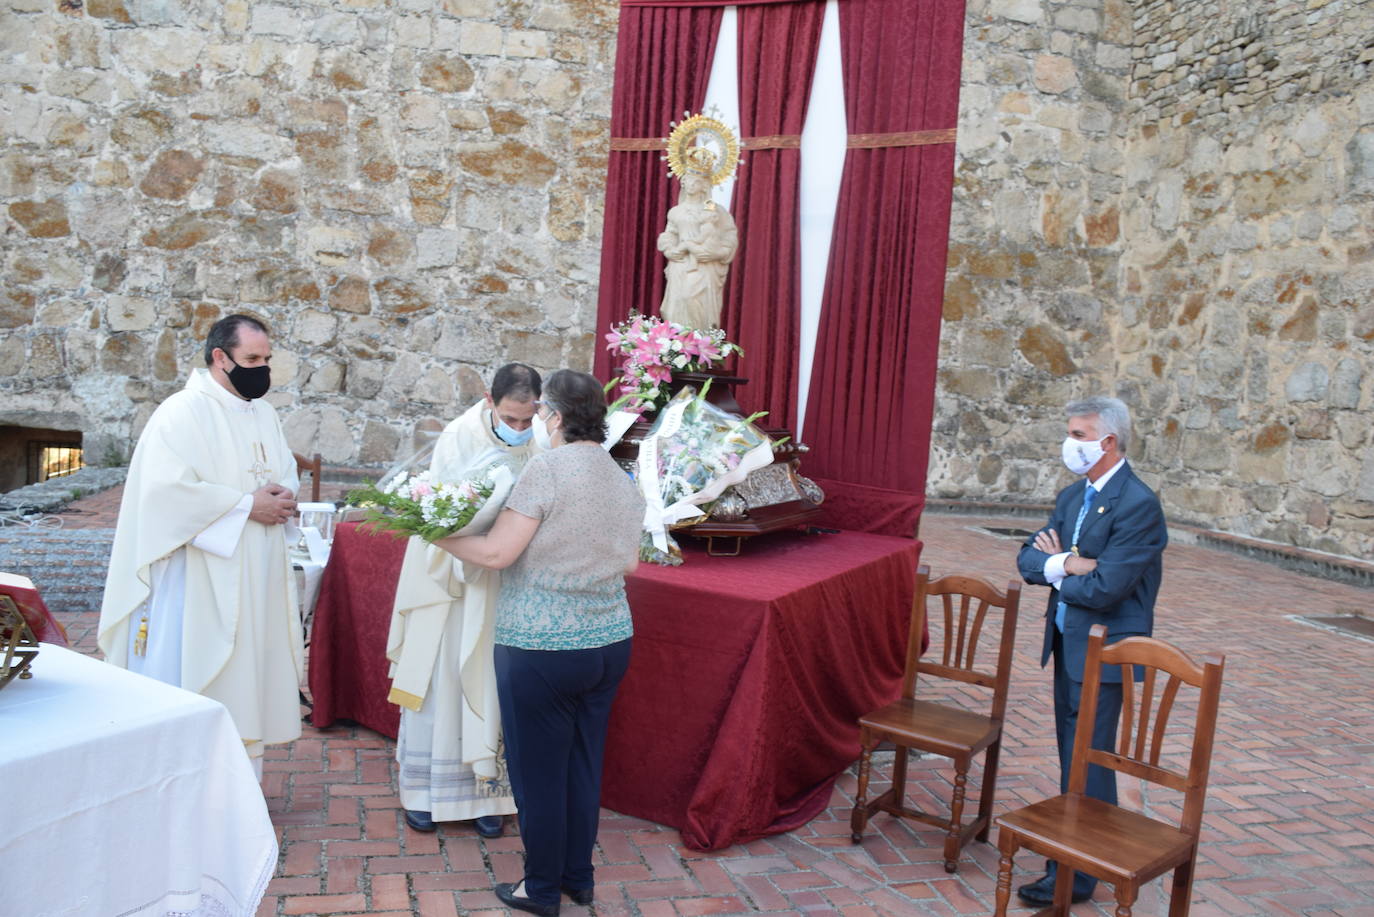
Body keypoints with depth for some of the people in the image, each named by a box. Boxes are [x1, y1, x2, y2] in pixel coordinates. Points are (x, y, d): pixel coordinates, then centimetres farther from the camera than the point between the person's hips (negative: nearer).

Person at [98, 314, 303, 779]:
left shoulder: (264, 412, 13)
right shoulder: (182, 412, -12)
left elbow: (286, 468, 21)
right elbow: (169, 487, -22)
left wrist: (285, 495, -3)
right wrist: (249, 505, -19)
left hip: (256, 578, 8)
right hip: (201, 579, -8)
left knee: (250, 668, 13)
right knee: (193, 676, -2)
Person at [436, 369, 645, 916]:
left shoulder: (547, 468, -15)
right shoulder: (622, 478, 5)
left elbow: (496, 552, -16)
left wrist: (437, 533, -2)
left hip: (542, 648, -7)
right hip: (609, 643, 7)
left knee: (539, 769, 8)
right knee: (584, 763, 18)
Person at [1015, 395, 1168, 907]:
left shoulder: (1138, 505, -19)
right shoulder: (1073, 496, 8)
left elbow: (1104, 589, -24)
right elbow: (1028, 559, 3)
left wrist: (1055, 567, -7)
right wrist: (1068, 564, -17)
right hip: (1066, 643, 8)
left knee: (1087, 761, 1)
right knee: (1072, 754, 19)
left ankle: (1075, 875, 13)